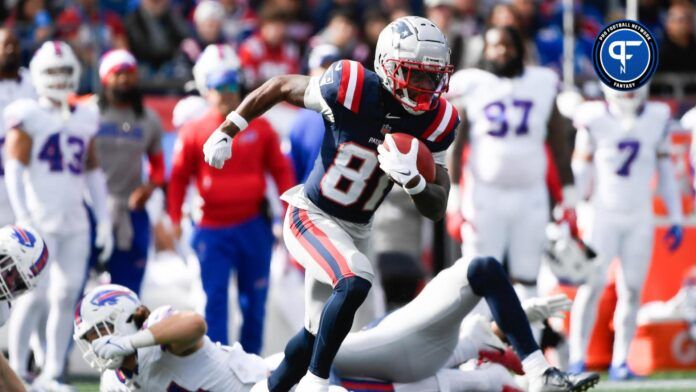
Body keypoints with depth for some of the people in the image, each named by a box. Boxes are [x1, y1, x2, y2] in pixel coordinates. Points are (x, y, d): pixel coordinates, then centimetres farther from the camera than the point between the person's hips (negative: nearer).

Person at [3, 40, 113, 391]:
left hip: (75, 223, 5)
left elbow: (93, 173, 19)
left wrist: (104, 220, 15)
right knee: (37, 293, -11)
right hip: (40, 220, -5)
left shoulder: (84, 118, 14)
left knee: (67, 295, 2)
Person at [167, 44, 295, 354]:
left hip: (253, 226, 2)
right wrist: (174, 220, 0)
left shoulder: (259, 128, 3)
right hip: (212, 230, -2)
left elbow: (281, 171, 8)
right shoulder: (194, 132, -1)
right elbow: (178, 177, 4)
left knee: (254, 301, 8)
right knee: (214, 301, -7)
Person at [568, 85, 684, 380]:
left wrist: (676, 218, 9)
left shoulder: (657, 119, 1)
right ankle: (577, 359, -4)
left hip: (640, 219, 3)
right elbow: (581, 170, 0)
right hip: (602, 215, -3)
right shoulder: (594, 120, -8)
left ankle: (620, 362, 5)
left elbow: (665, 170, 9)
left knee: (632, 289, -1)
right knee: (592, 284, -9)